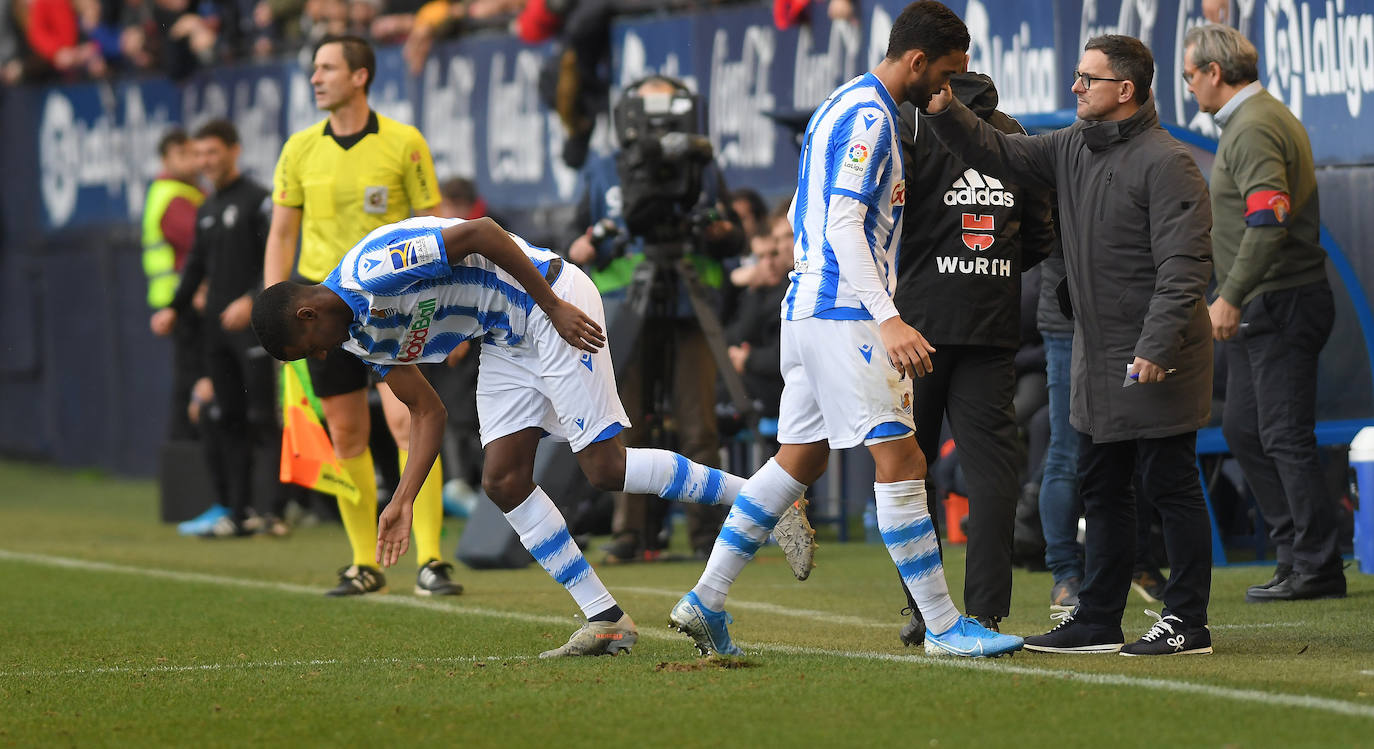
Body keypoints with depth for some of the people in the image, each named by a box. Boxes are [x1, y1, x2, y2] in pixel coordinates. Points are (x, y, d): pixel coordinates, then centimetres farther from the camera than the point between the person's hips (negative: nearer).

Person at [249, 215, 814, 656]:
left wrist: (554, 307, -24)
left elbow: (480, 233, -26)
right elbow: (427, 411, 13)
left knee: (606, 468, -14)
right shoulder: (362, 336, 7)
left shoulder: (373, 270, -23)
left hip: (550, 302, -10)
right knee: (504, 481, -1)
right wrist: (403, 502, 6)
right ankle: (606, 620, 0)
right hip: (508, 342, 10)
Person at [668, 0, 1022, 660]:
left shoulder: (841, 107, 18)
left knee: (800, 460, 13)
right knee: (901, 461, -9)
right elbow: (843, 226, -21)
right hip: (843, 313, -11)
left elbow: (803, 214, 25)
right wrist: (889, 320, -28)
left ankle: (704, 603, 13)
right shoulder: (868, 115, -13)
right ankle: (942, 625, -9)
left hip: (808, 305, 11)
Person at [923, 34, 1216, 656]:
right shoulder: (1072, 149, 11)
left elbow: (1184, 264, -18)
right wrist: (945, 111, -2)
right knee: (1101, 489, 13)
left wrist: (1157, 346, -24)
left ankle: (1187, 622, 3)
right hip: (1098, 360, 9)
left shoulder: (1165, 162, -14)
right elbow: (996, 153, 15)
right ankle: (1097, 621, 20)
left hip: (1156, 364, -9)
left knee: (1171, 488, -3)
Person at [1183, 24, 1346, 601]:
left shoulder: (1252, 130, -16)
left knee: (1285, 435, -7)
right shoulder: (1269, 117, 17)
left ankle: (1317, 569, -4)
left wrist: (1230, 298, -26)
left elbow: (1269, 222, -27)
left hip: (1279, 304, -11)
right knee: (1241, 426, 14)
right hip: (1265, 307, 11)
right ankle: (1295, 550, 17)